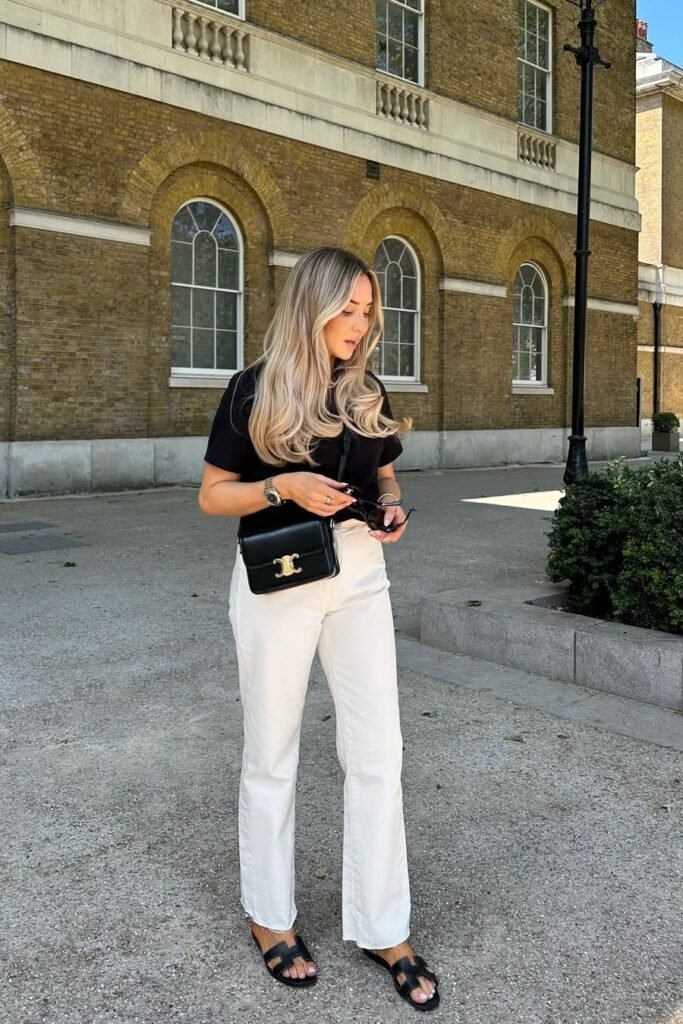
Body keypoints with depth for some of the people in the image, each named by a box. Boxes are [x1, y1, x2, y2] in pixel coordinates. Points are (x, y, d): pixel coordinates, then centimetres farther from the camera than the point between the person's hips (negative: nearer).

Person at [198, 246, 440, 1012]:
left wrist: (391, 507, -4)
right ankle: (269, 917, 28)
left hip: (359, 576, 4)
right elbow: (212, 496, -3)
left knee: (378, 754, 3)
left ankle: (383, 928, 18)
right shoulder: (255, 390, -6)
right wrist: (284, 487, -20)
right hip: (279, 580, -4)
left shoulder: (367, 392, 7)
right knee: (272, 754, 8)